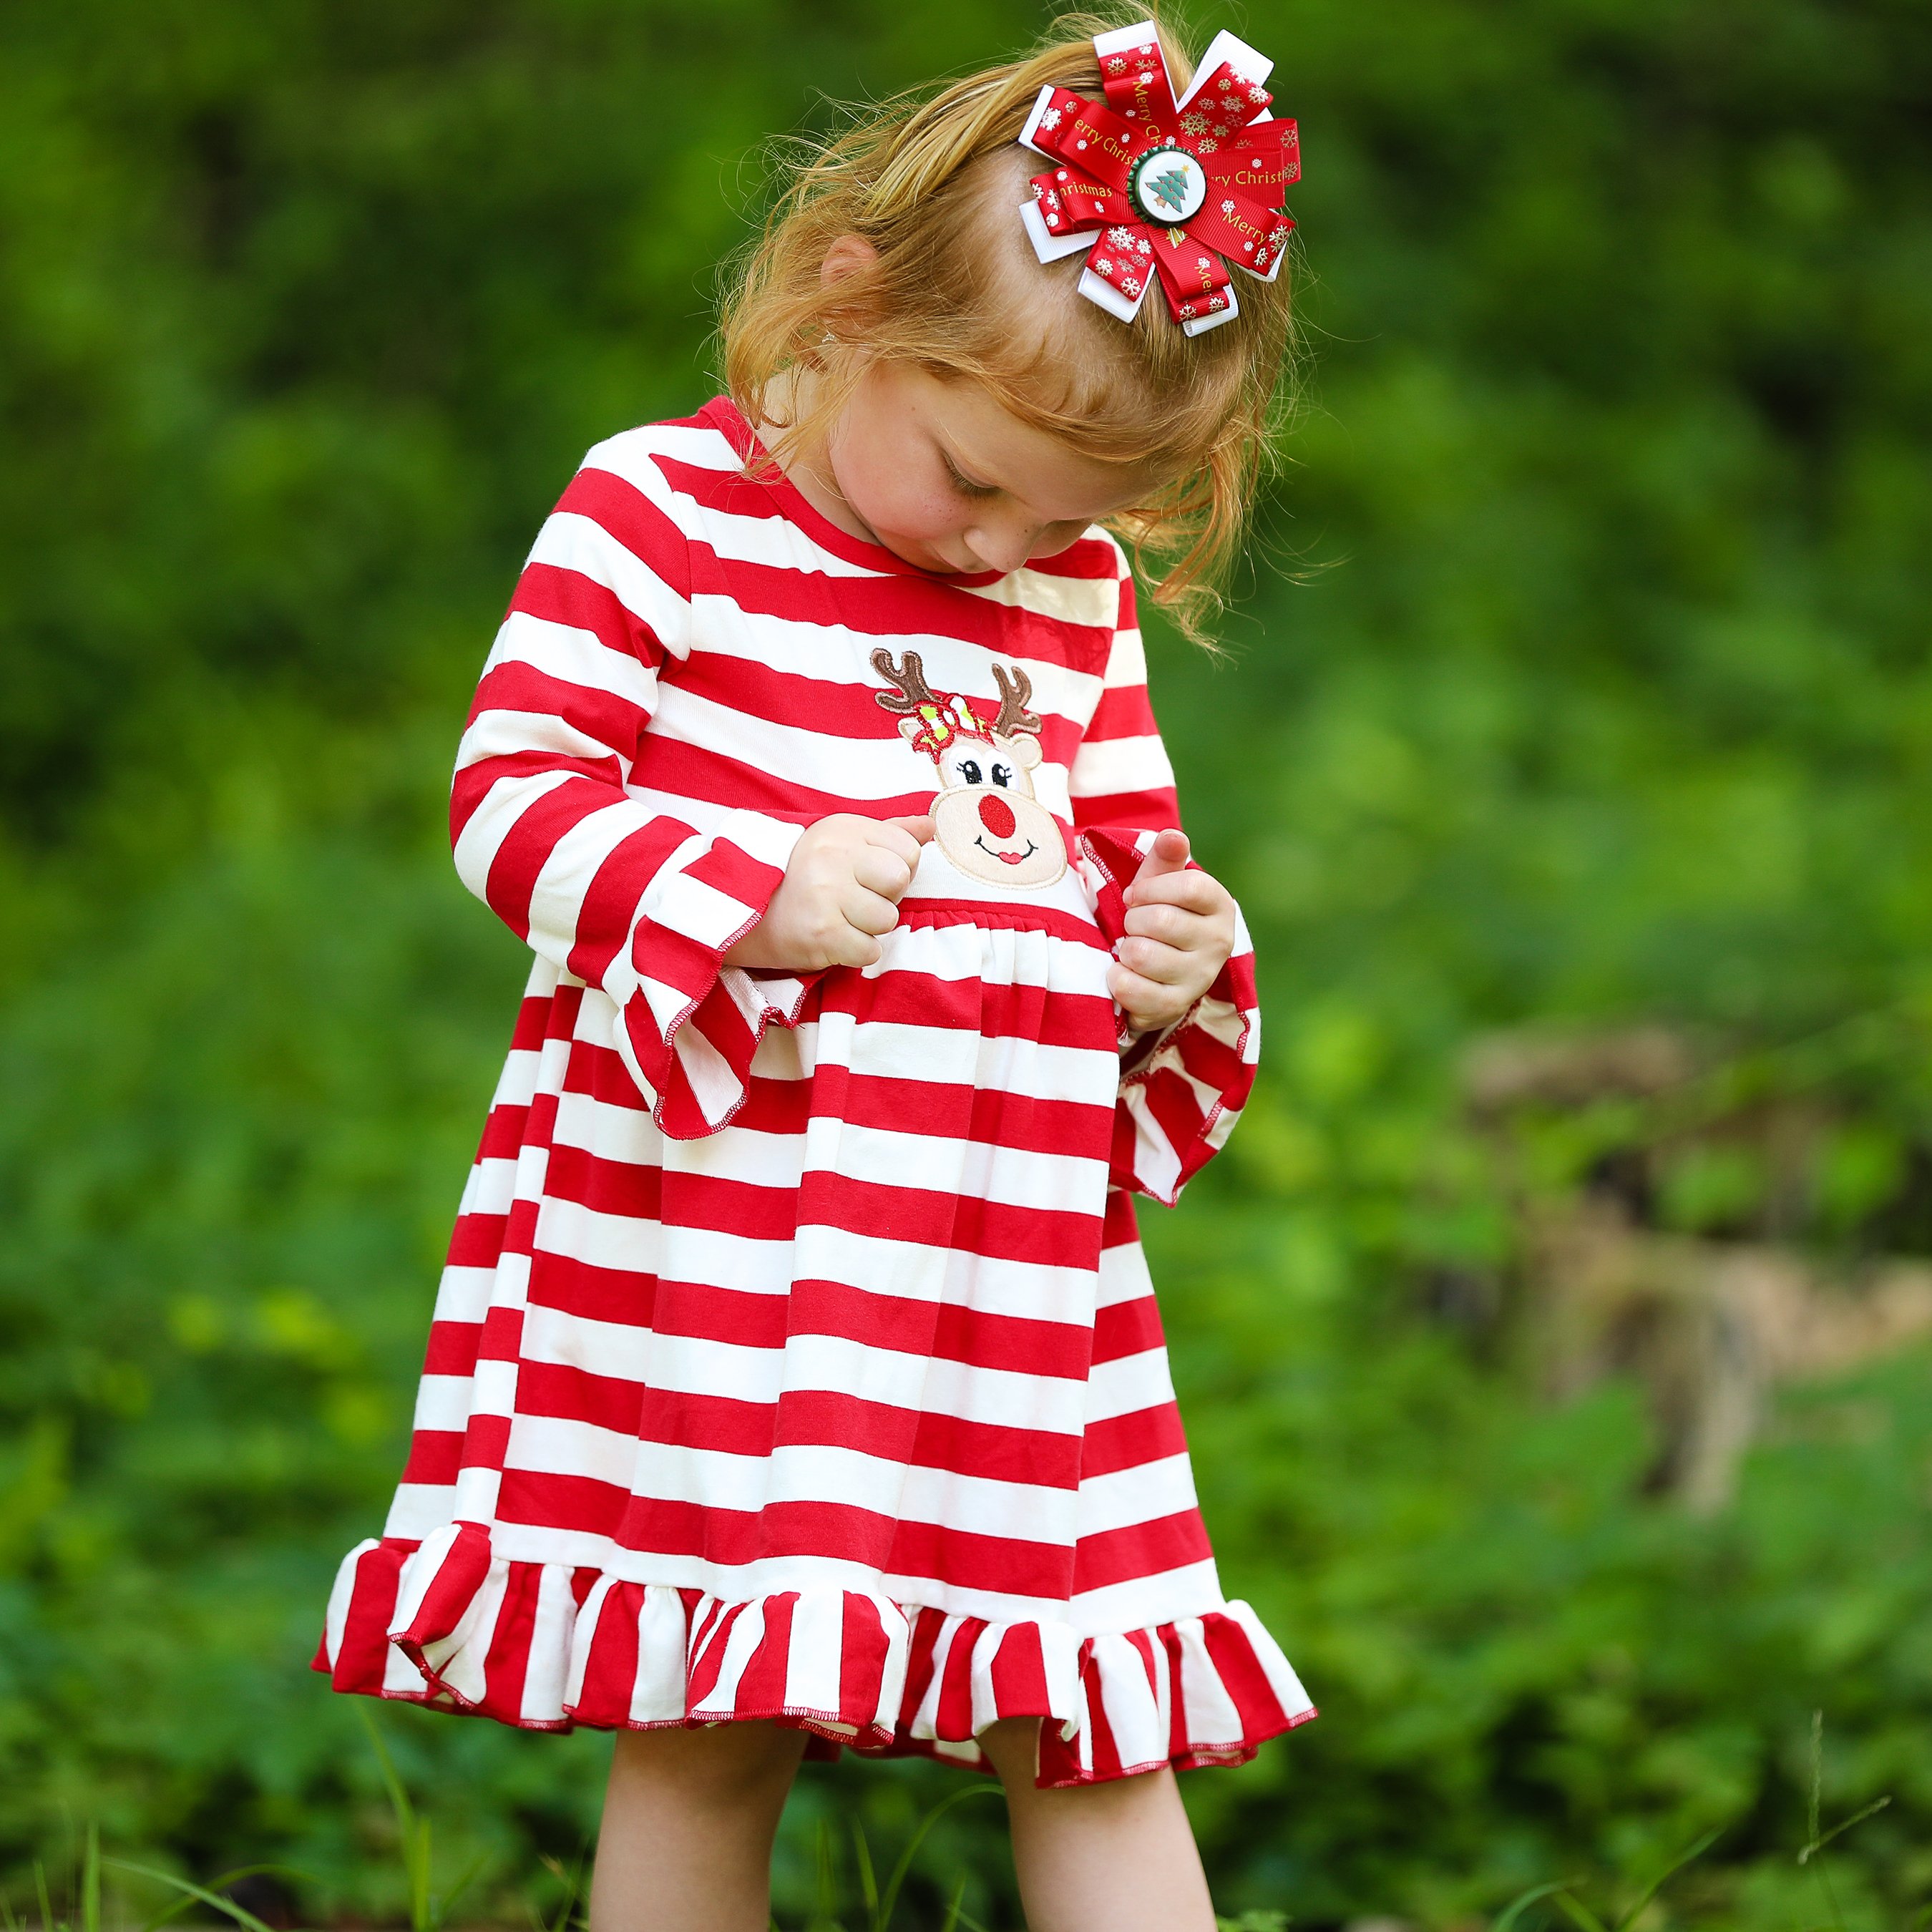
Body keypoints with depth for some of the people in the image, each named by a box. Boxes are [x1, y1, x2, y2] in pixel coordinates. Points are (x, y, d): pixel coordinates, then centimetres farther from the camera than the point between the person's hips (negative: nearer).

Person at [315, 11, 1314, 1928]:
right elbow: (508, 789, -8)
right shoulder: (659, 512, -4)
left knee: (1091, 1733, 3)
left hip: (1022, 1247, 5)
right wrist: (748, 897, -20)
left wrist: (1180, 969, 1)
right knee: (706, 1737, 2)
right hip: (711, 1237, -4)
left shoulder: (1080, 599, 13)